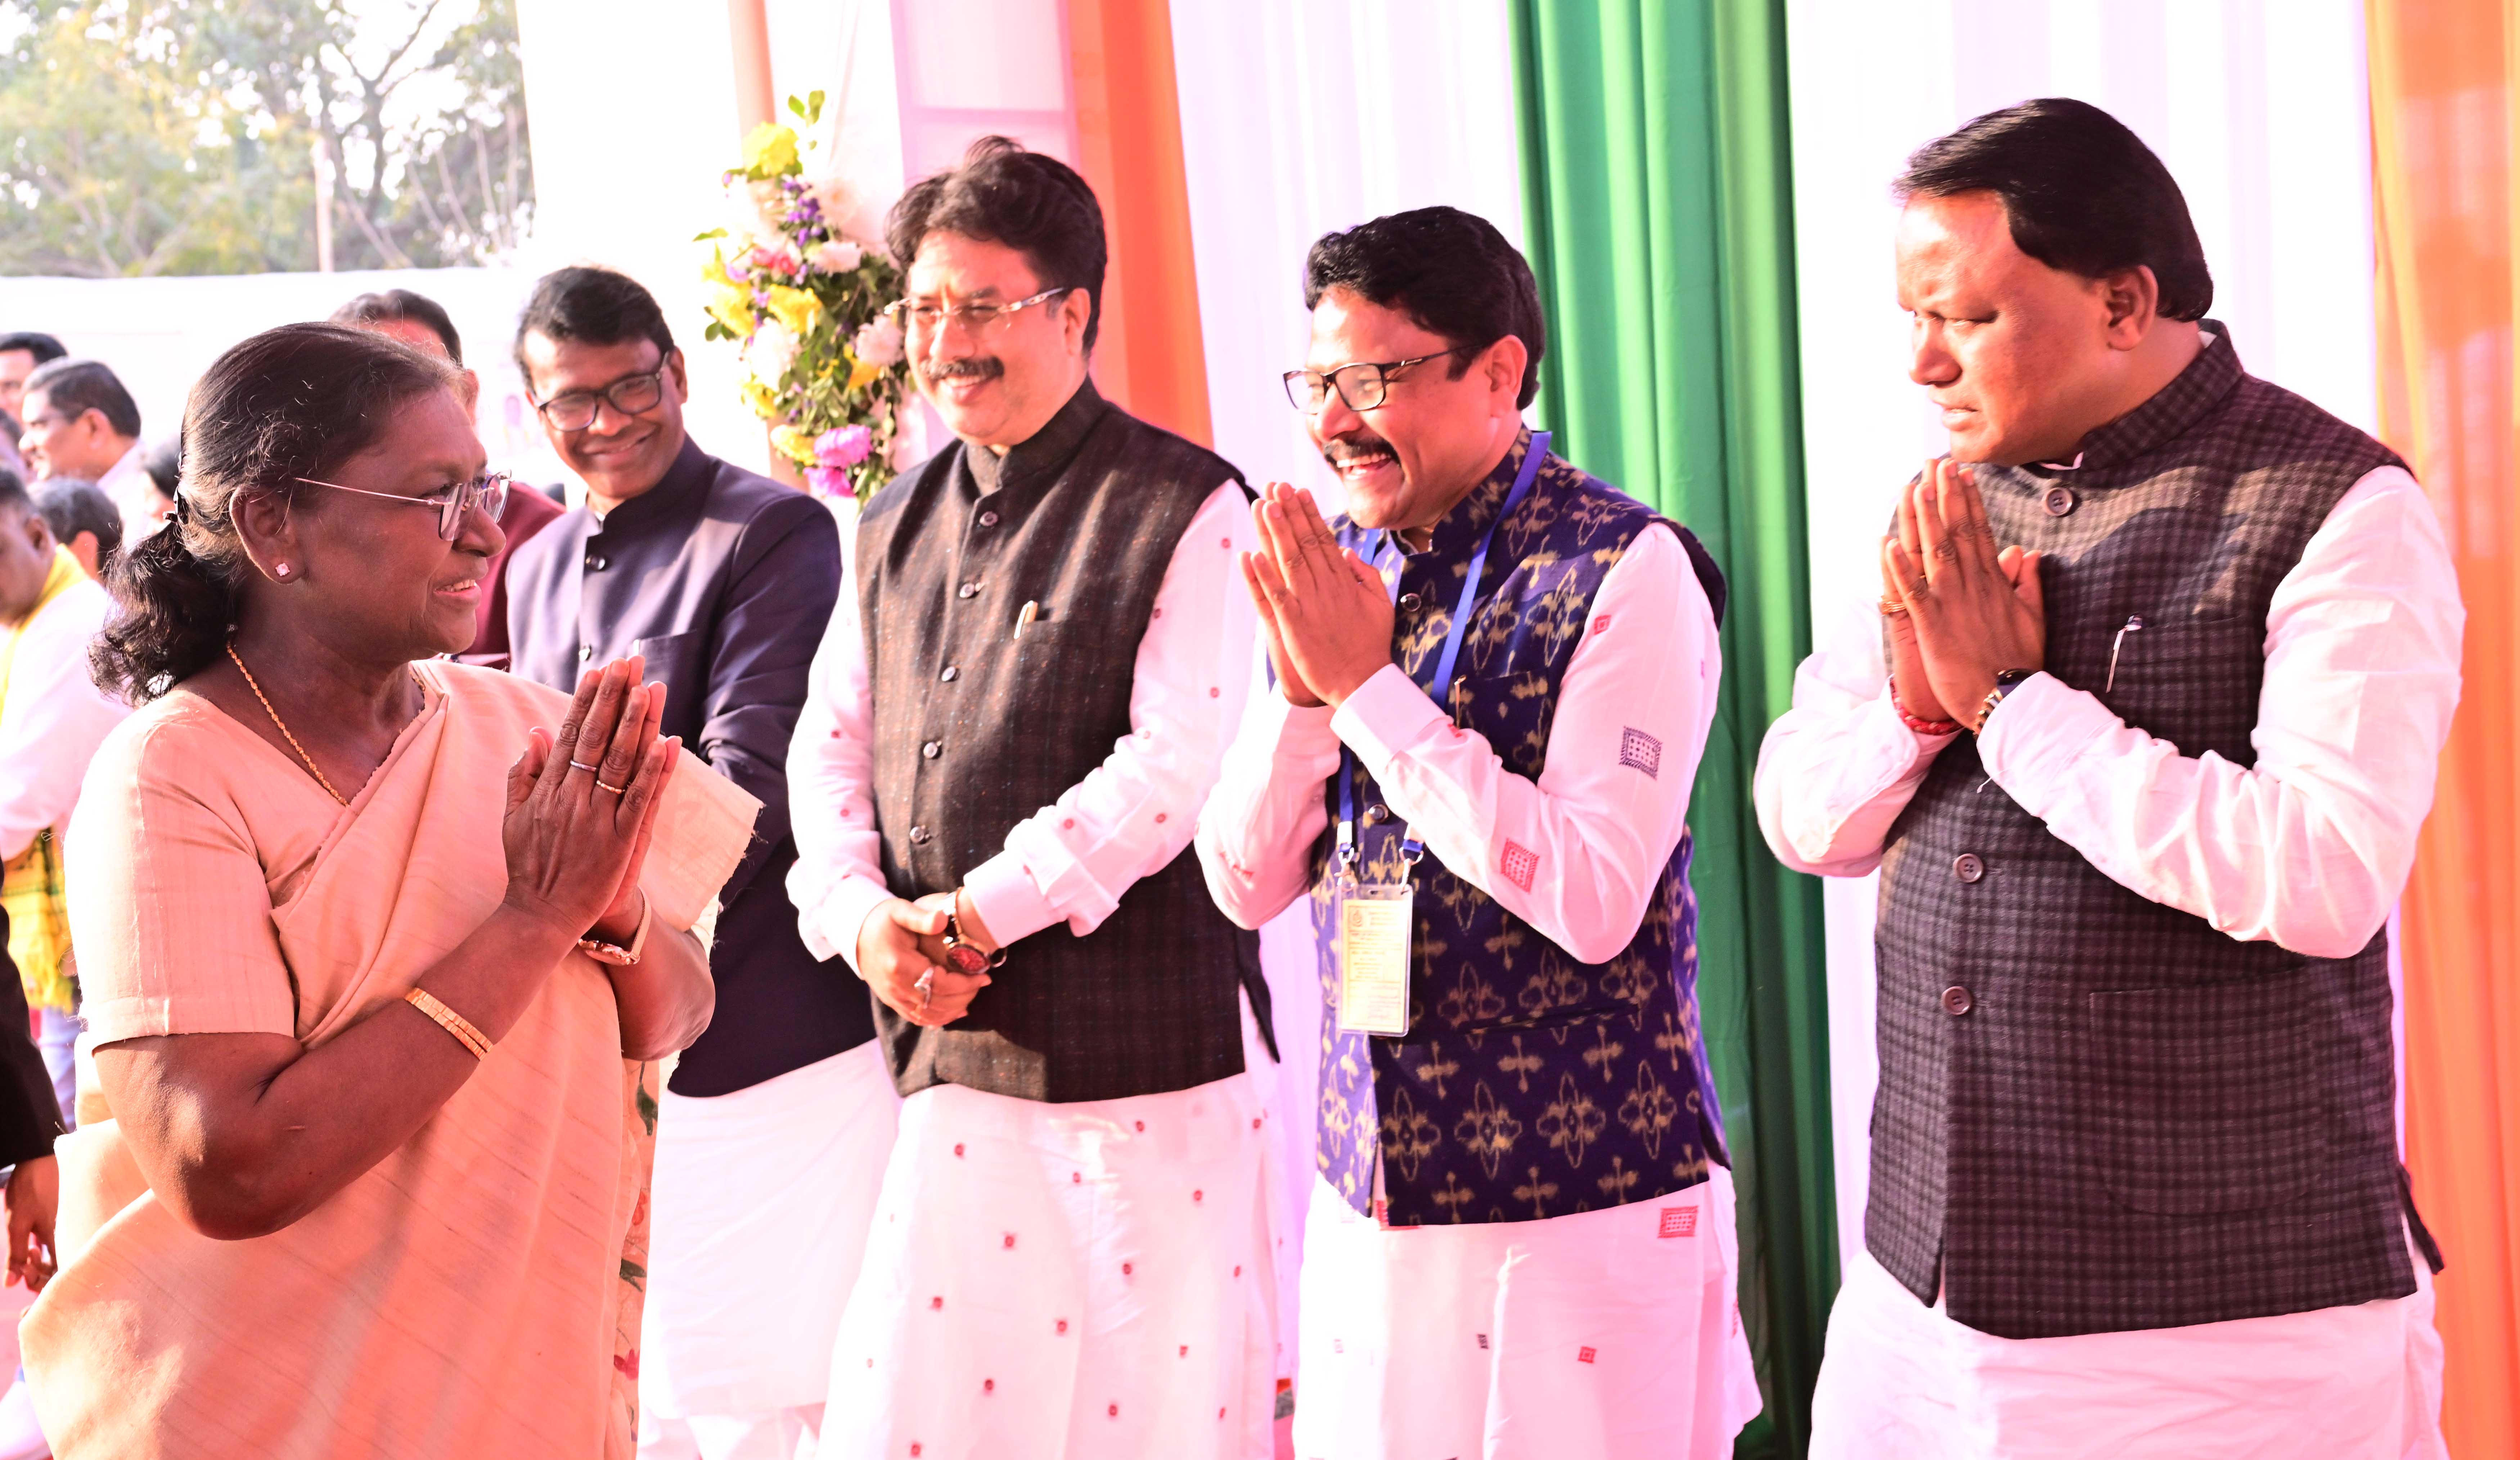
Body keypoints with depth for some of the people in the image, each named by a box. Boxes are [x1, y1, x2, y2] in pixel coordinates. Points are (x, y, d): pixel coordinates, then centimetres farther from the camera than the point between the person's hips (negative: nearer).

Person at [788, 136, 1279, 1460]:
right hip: (946, 1048, 6)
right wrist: (862, 915, -4)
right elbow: (829, 746, 15)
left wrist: (982, 914, -13)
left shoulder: (1186, 508, -6)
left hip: (1142, 1054, -6)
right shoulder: (896, 528, 16)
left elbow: (1177, 765, -13)